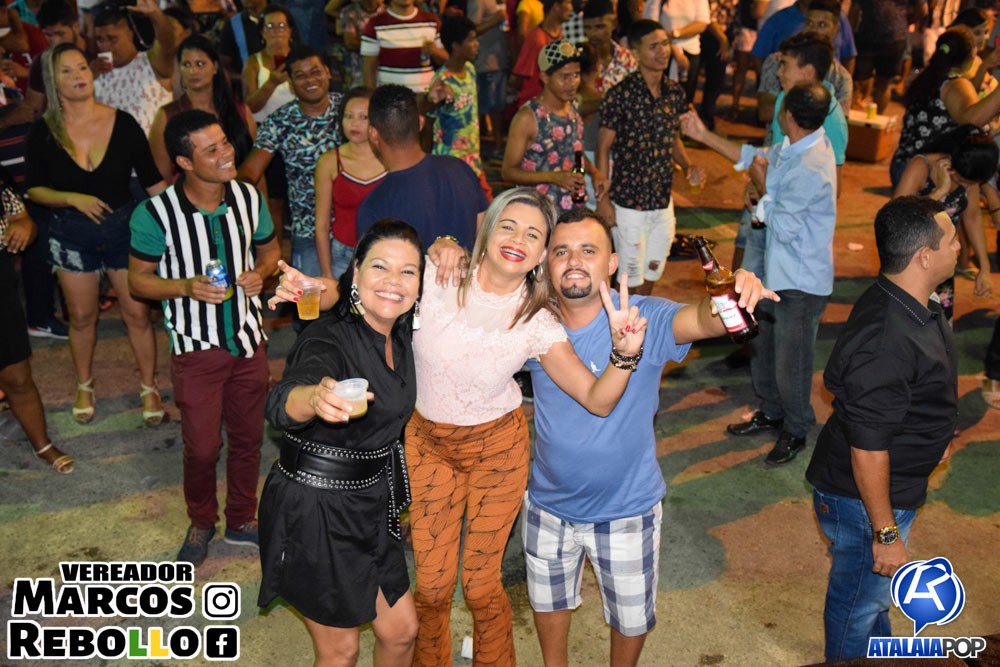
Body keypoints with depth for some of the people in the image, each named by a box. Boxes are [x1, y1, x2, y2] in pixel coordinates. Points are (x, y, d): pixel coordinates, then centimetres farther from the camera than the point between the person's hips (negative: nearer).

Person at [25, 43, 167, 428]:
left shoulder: (122, 123, -8)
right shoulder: (43, 132, -6)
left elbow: (152, 180, -2)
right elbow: (34, 189, 0)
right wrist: (72, 198, -18)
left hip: (124, 227, 0)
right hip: (71, 234, 1)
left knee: (137, 313, 4)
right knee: (82, 317, 15)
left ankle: (149, 388, 23)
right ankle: (84, 387, 36)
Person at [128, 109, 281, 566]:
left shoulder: (249, 198, -5)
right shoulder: (156, 214, -16)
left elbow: (269, 248, 11)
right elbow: (138, 280, -6)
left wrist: (261, 272, -11)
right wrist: (188, 287, -24)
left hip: (248, 340, 4)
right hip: (196, 347, -3)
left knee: (248, 437, 15)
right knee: (202, 446, 5)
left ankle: (242, 520, 37)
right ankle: (201, 523, 33)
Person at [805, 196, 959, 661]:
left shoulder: (909, 305, -3)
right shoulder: (888, 340, -35)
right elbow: (867, 446, -31)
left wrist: (929, 437, 27)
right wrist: (885, 533, -22)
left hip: (892, 482, 10)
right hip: (864, 499, -10)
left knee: (873, 592, 32)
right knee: (858, 605, 15)